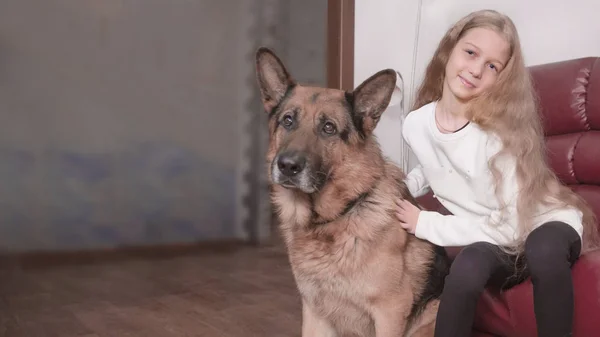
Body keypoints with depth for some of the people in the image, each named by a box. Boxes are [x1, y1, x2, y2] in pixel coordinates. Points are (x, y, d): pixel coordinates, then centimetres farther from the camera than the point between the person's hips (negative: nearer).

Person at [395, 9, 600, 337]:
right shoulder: (416, 124, -9)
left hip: (547, 226, -2)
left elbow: (510, 227, -24)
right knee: (467, 267, -33)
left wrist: (426, 224, -21)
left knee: (544, 250, -38)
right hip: (491, 239, 3)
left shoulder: (501, 132, -24)